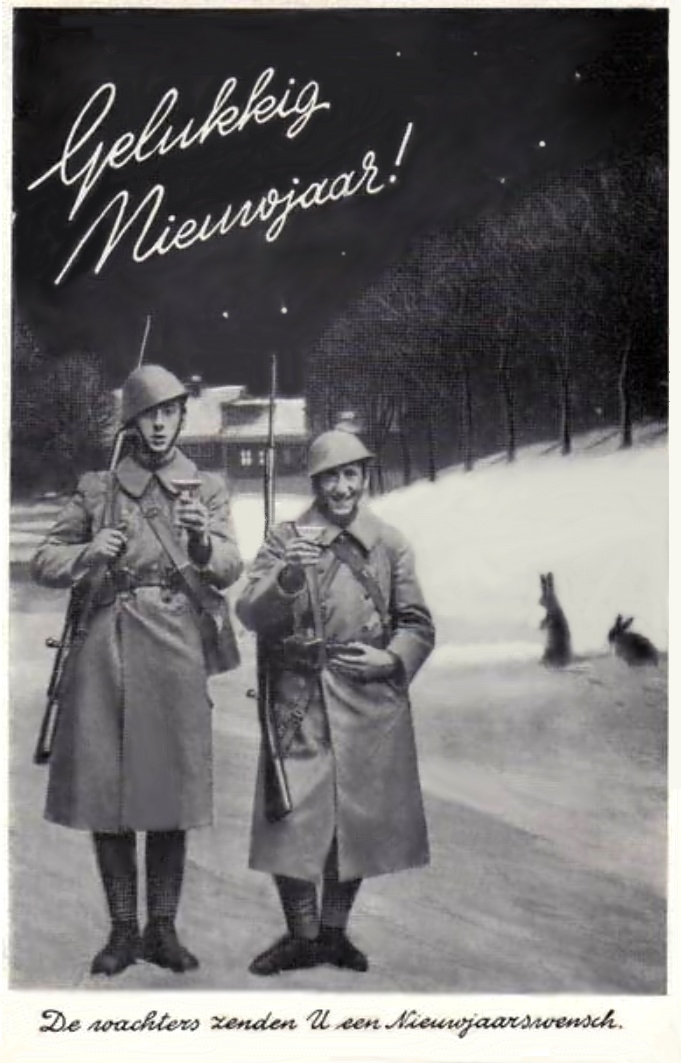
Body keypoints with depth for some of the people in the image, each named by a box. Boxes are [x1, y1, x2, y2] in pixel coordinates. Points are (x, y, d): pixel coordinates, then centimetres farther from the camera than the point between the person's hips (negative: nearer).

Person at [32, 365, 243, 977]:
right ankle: (123, 929, 14)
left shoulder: (208, 489, 11)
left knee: (172, 789, 2)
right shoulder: (97, 489, 12)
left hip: (175, 650, 0)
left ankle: (163, 927, 15)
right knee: (104, 789, 2)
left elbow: (230, 571, 0)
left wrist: (202, 540, -21)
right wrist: (90, 552, -10)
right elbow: (45, 563, 10)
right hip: (105, 647, 1)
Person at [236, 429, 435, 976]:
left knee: (359, 818, 9)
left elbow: (418, 624, 9)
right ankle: (301, 936, 17)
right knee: (293, 816, -3)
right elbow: (250, 613, -6)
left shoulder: (390, 543, 6)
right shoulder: (285, 539, 3)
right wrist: (288, 576, -23)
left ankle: (334, 932, 28)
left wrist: (393, 659, -10)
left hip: (369, 701, 1)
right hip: (300, 701, -1)